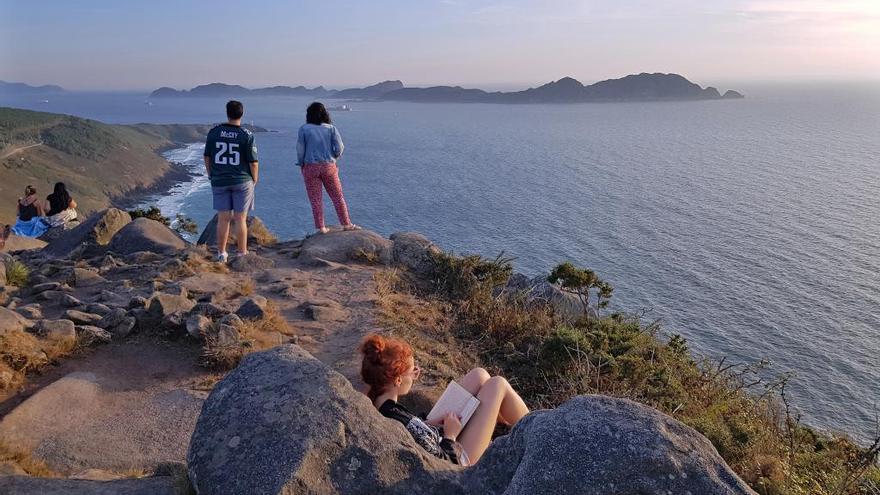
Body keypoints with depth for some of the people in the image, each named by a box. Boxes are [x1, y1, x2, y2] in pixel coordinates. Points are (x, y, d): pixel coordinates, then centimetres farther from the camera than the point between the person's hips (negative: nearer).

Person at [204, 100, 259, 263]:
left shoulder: (214, 132, -1)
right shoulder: (247, 135, -9)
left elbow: (207, 157, 4)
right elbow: (253, 162, -9)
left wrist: (211, 176, 15)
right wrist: (255, 180, 6)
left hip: (219, 181, 3)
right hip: (242, 182, -2)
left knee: (223, 219, 9)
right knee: (240, 219, 3)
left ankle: (221, 254, 15)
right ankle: (242, 254, 9)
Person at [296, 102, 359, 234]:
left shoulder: (303, 129, -2)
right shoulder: (331, 128, 1)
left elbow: (300, 149, -3)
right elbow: (339, 147, -6)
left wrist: (301, 164, 11)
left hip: (310, 167, -1)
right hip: (329, 167, 1)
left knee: (316, 200, 5)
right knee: (337, 197, 10)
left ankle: (320, 228, 7)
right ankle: (346, 224, 14)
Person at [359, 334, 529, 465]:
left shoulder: (372, 403, -16)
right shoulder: (408, 426, -40)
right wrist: (451, 435, -14)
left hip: (435, 442, 8)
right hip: (457, 454, -8)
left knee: (479, 375, 10)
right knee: (497, 385, -3)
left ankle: (507, 420, 38)